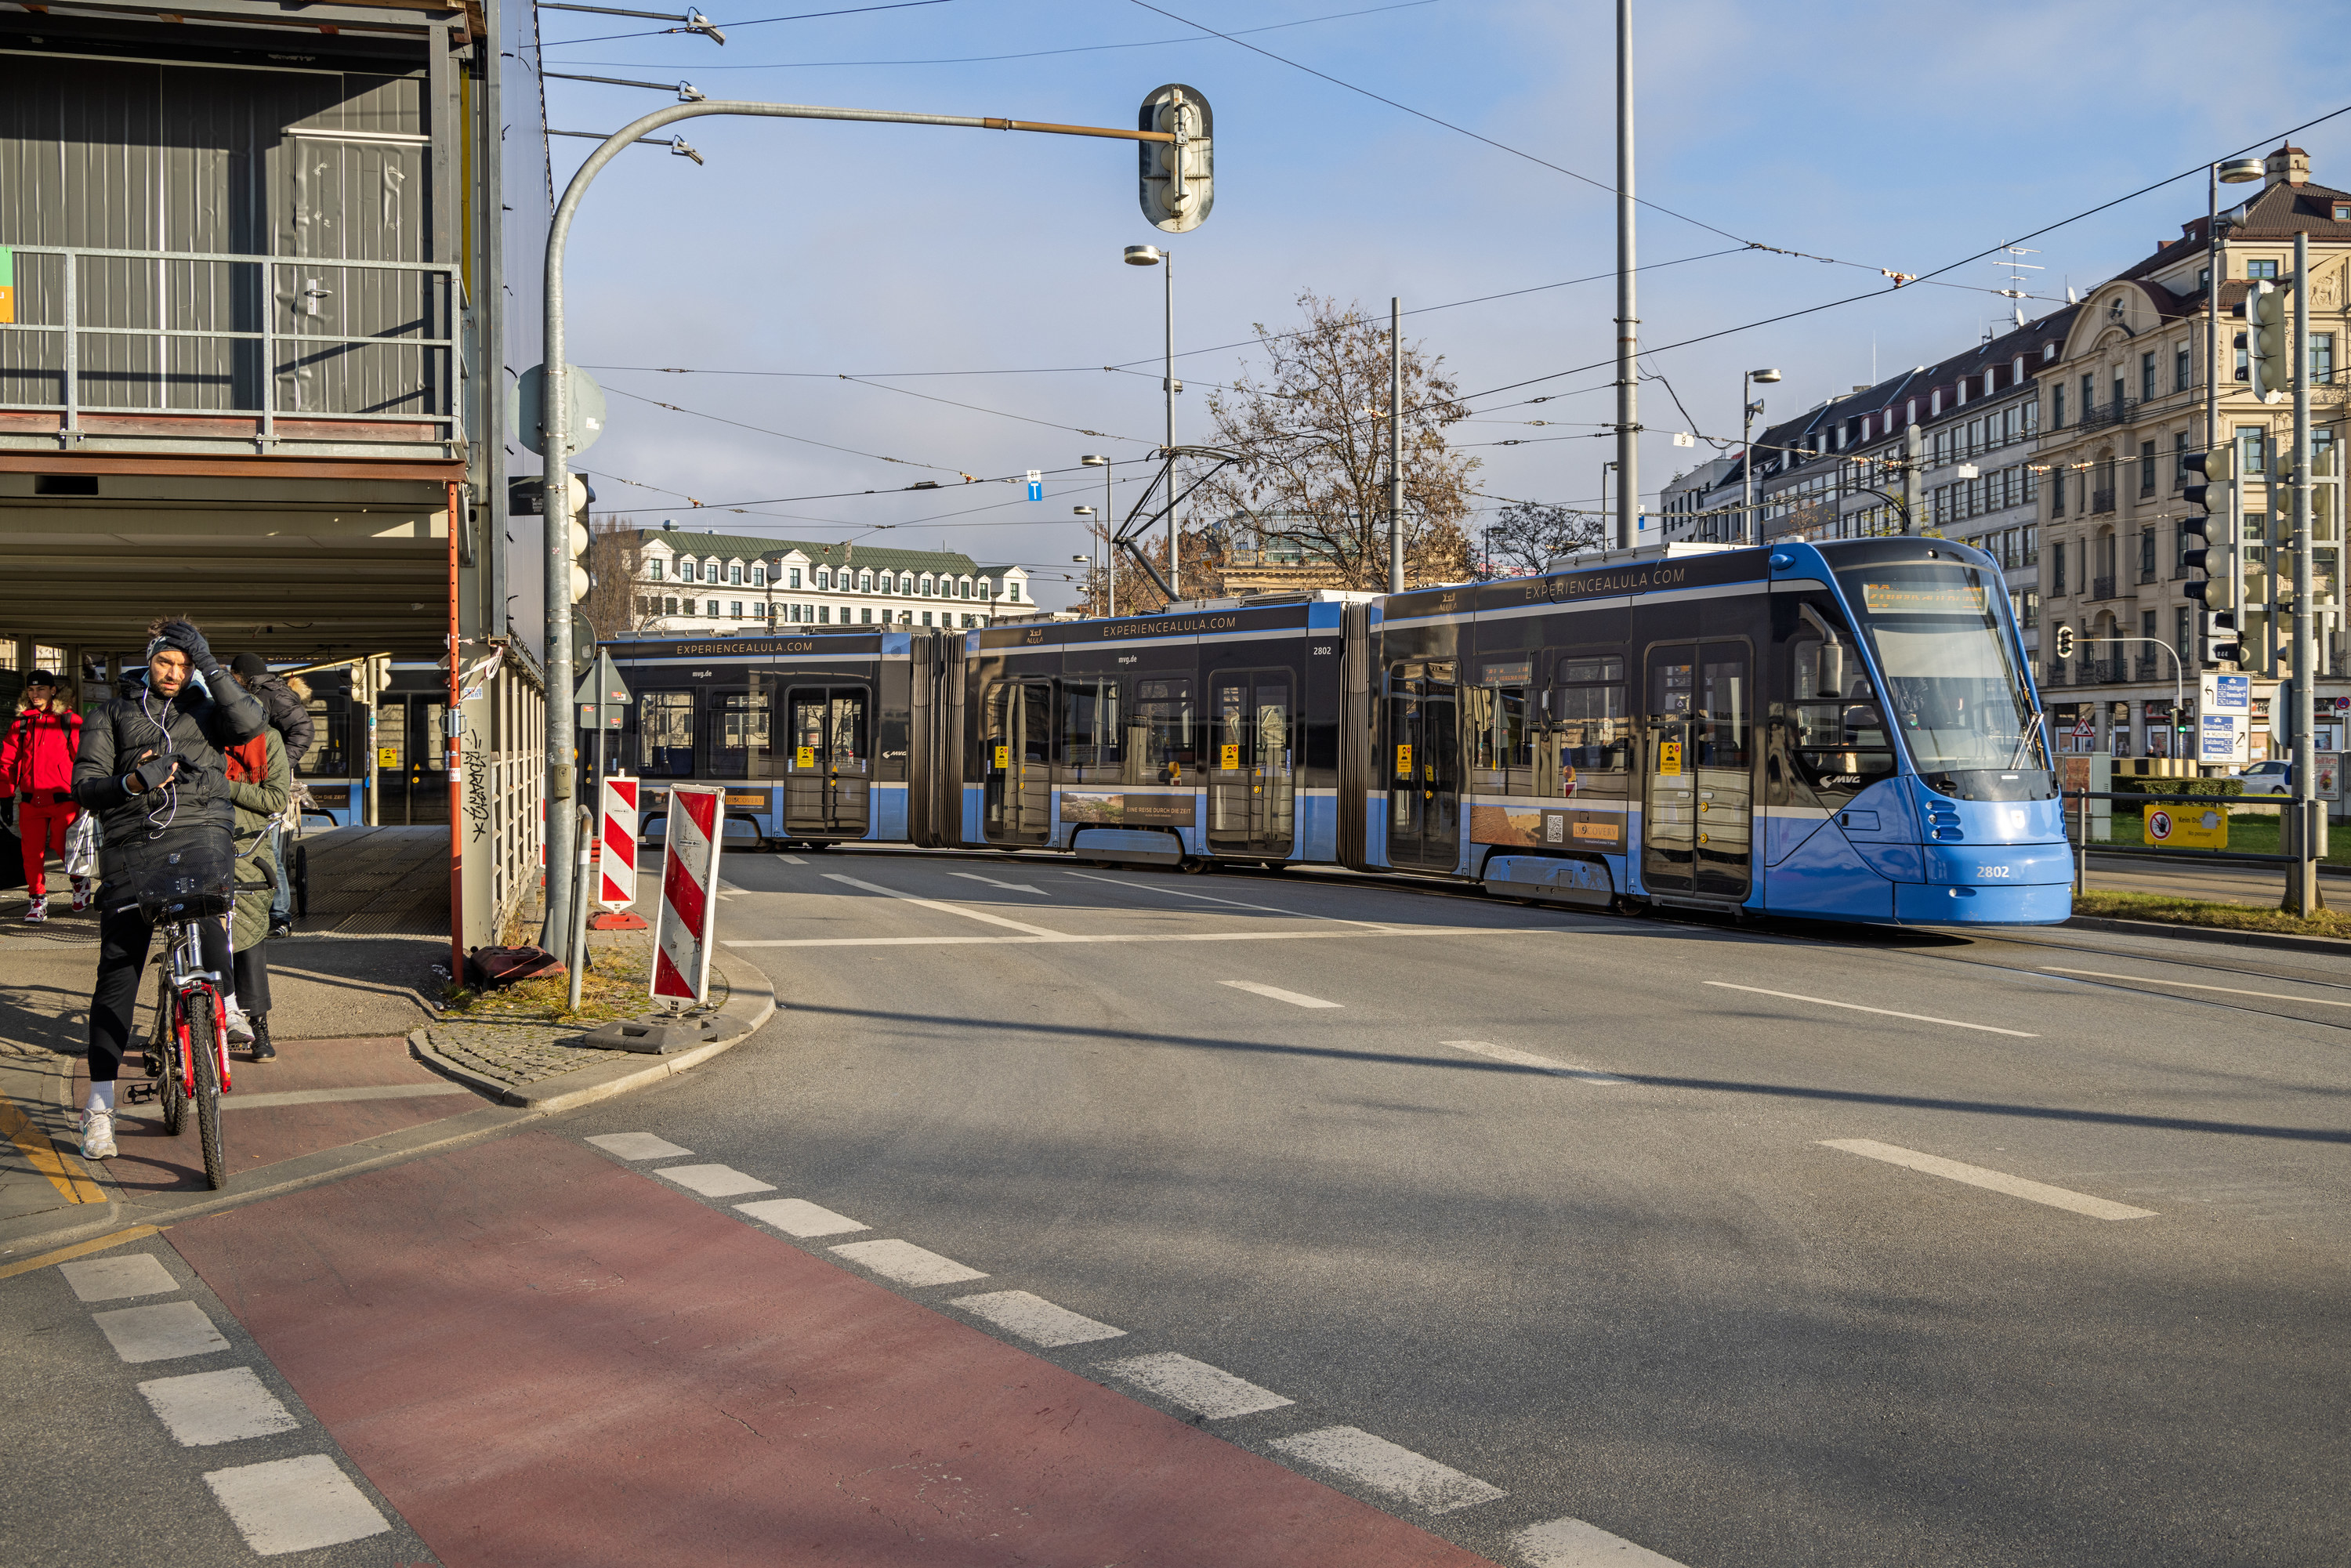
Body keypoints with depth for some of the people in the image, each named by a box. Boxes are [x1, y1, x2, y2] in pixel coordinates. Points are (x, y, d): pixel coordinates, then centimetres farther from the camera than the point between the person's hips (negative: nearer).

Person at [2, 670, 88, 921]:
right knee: (32, 851, 1)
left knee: (62, 845, -4)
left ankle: (80, 881, 25)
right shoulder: (20, 723, 13)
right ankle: (38, 899, 12)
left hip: (62, 798, -3)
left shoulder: (70, 720, 3)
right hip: (30, 799, 3)